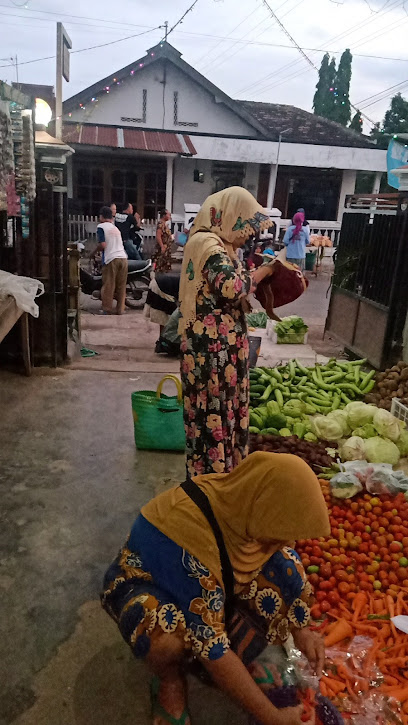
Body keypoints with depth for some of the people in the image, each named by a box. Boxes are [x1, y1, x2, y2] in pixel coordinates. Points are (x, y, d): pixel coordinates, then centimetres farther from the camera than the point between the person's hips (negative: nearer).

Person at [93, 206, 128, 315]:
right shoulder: (115, 228, 22)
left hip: (111, 259, -6)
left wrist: (94, 252, 7)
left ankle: (107, 311, 5)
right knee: (121, 287, 10)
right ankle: (120, 310, 15)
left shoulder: (101, 227, 1)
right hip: (123, 258, 6)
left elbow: (102, 245, -9)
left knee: (108, 287, 1)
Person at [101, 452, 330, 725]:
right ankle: (169, 681, -4)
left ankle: (236, 660, 3)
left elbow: (288, 560, -1)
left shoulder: (250, 506, -22)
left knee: (291, 576, -15)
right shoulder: (190, 537, -41)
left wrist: (301, 630, -7)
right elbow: (209, 645, -35)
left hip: (216, 578, 6)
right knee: (169, 634, -39)